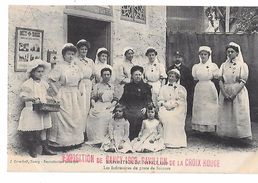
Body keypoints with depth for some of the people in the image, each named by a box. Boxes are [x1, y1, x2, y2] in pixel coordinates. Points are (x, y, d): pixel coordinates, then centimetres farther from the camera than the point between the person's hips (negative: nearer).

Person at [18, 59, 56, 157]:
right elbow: (23, 97, -8)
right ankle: (32, 150, 15)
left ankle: (45, 148, 17)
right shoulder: (27, 84, -7)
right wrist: (32, 99, -25)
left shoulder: (44, 83, 12)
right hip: (32, 111, -5)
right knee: (32, 131, 0)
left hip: (43, 110, 5)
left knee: (43, 129, 10)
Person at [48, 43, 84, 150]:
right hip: (63, 96, -6)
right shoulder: (60, 67, -8)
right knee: (63, 118, -4)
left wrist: (77, 91, 10)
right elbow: (51, 81, -11)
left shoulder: (76, 68, 10)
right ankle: (62, 143, 5)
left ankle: (75, 141, 19)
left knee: (76, 117, 8)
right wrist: (58, 92, -13)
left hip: (74, 96, 6)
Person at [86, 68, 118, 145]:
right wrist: (94, 105, -6)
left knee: (106, 115, -27)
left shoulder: (113, 86, 19)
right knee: (92, 114, -26)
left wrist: (111, 105, -5)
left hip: (109, 106, 0)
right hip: (98, 105, 0)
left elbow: (115, 99, 13)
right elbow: (93, 98, 11)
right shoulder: (97, 86, 18)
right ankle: (96, 139, -25)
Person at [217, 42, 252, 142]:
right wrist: (224, 93, -11)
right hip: (225, 93, 3)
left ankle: (242, 137, -1)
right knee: (225, 115, 2)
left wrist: (233, 94, -16)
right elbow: (221, 81, 5)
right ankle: (227, 135, 9)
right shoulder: (223, 65, 12)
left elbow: (243, 82, -7)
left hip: (238, 93, -3)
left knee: (239, 114, -6)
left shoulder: (242, 65, 1)